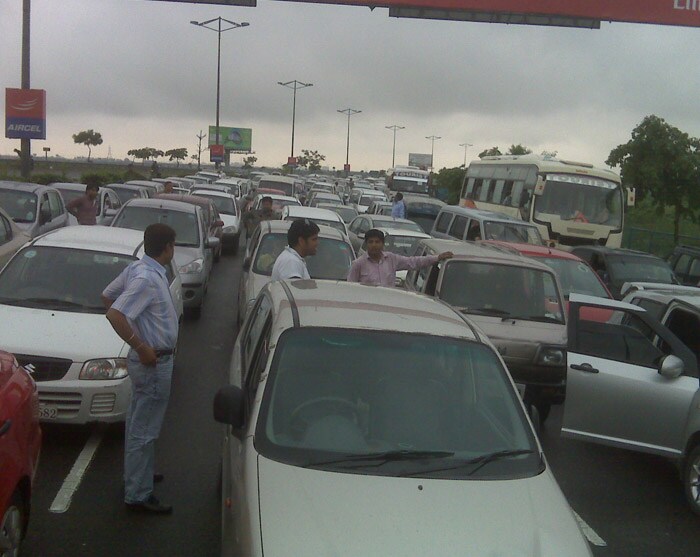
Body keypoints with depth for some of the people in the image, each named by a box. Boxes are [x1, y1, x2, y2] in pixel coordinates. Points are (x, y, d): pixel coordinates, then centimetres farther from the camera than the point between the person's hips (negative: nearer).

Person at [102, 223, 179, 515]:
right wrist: (140, 346, -25)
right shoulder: (147, 279, -25)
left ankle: (138, 473, 40)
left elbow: (107, 296, 15)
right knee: (144, 430, 0)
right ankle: (138, 494, 9)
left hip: (148, 359, 10)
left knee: (139, 423, 23)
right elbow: (114, 315, -33)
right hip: (154, 361, -10)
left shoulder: (137, 268, 4)